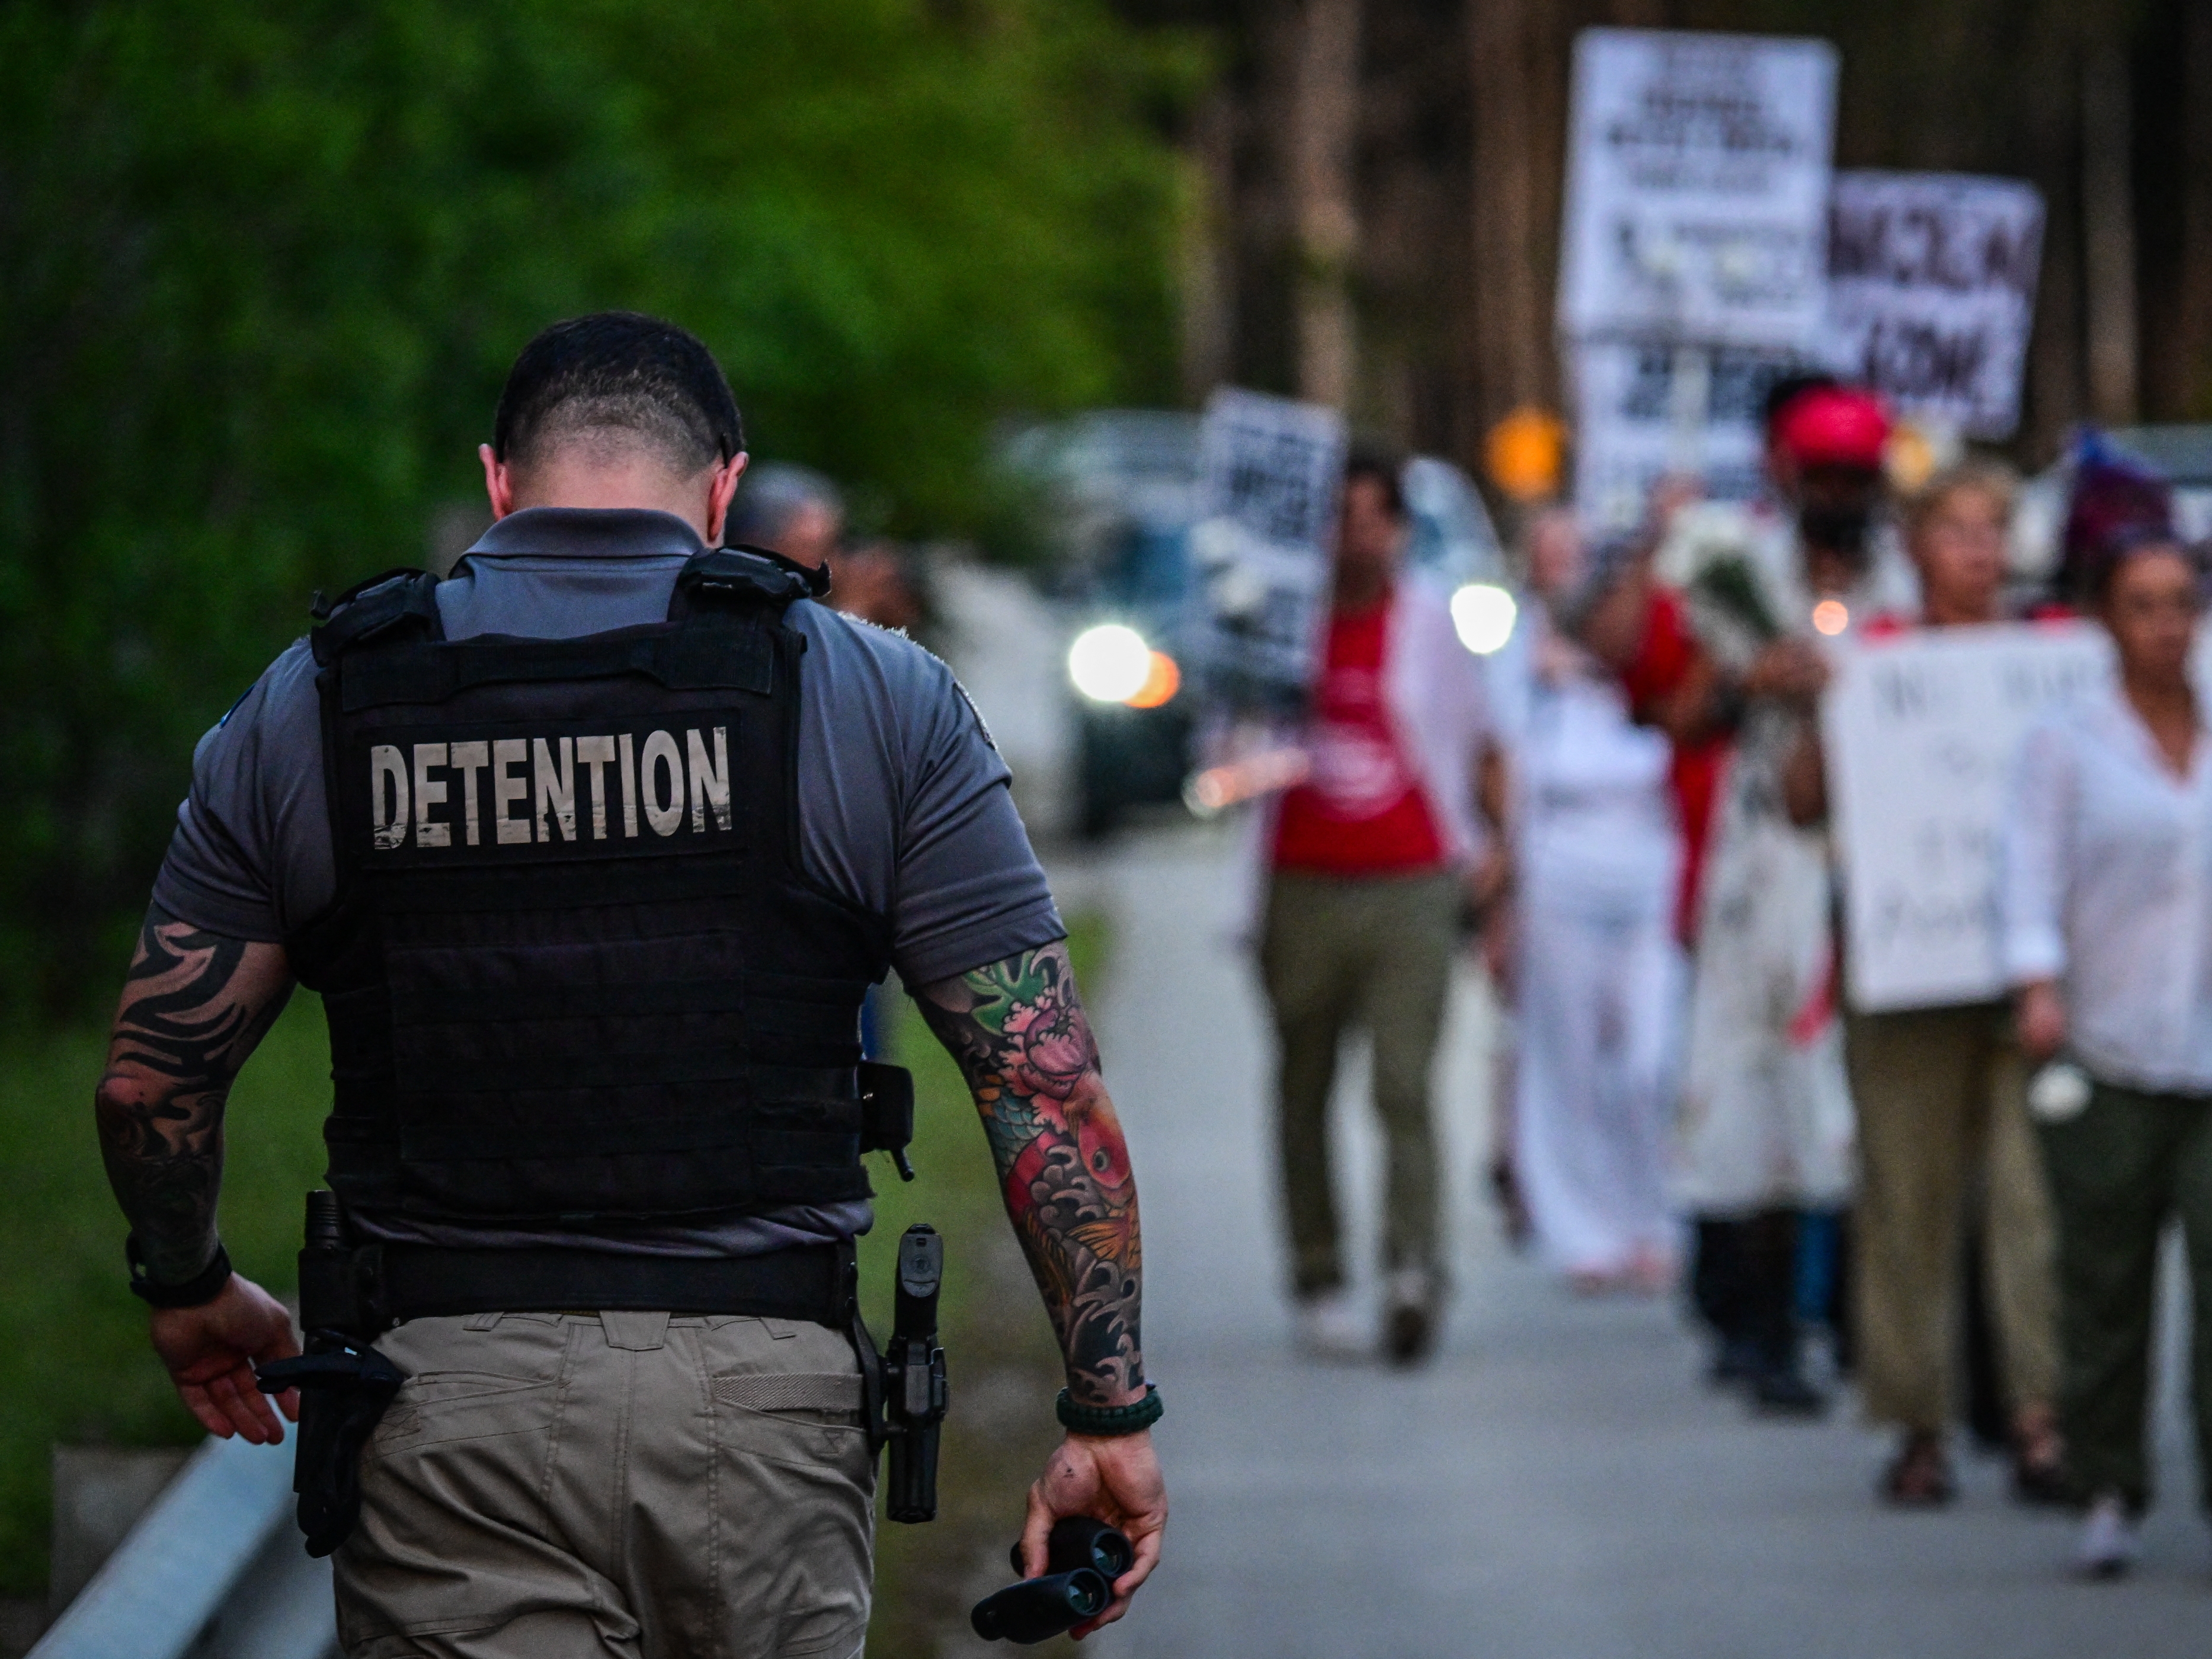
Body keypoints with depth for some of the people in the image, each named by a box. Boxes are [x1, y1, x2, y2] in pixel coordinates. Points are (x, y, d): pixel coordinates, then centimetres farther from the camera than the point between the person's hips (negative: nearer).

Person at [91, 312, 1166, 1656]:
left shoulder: (308, 710, 6)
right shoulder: (876, 700, 2)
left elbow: (153, 1077, 11)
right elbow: (1048, 1089, -3)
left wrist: (191, 1289, 29)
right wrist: (1110, 1410, 2)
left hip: (448, 1406, 0)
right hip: (765, 1394, 0)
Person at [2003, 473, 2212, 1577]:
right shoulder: (2065, 743, 5)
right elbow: (2034, 875, -3)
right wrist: (2040, 988, -19)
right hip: (2106, 1053, -1)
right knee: (2105, 1285, 2)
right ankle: (2109, 1496, 13)